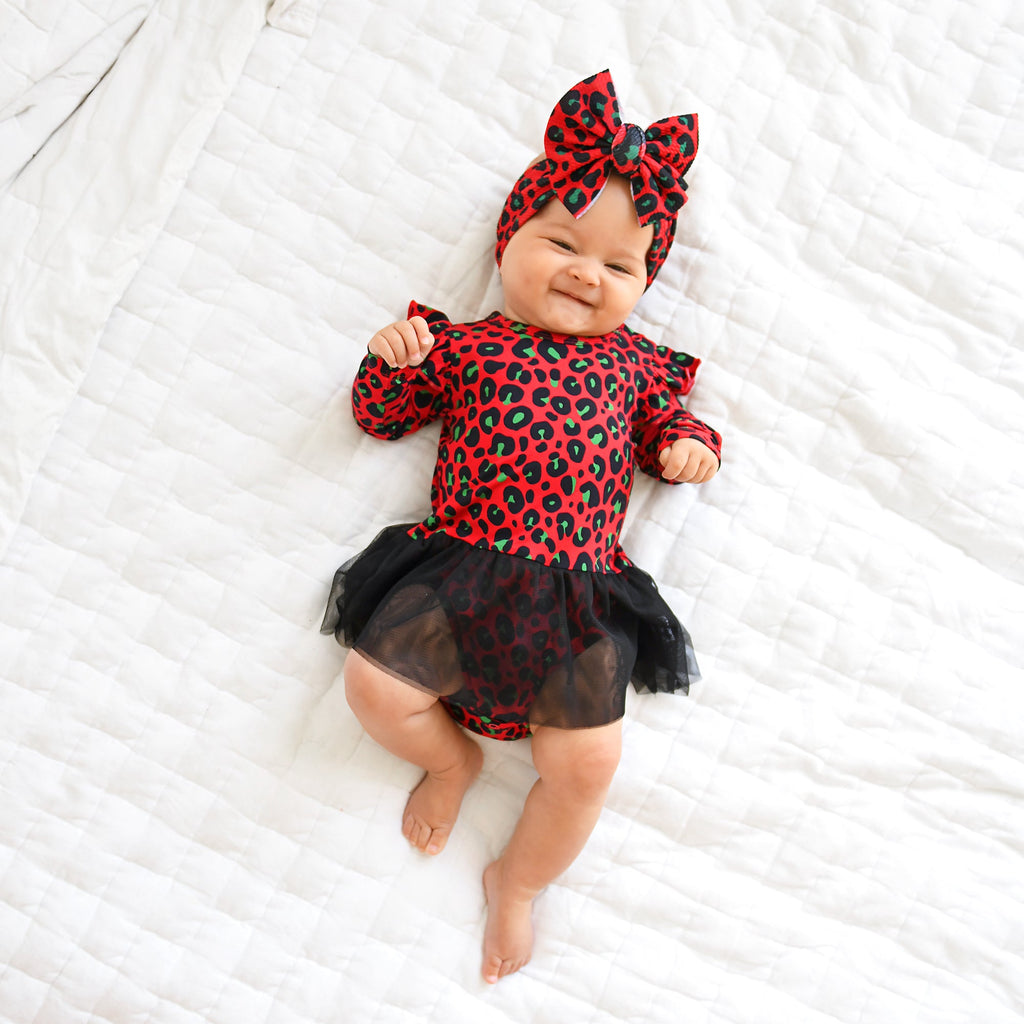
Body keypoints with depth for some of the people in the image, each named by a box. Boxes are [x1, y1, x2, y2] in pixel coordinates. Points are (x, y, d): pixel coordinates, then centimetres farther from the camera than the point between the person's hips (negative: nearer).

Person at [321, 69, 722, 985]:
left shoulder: (631, 359, 15)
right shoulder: (464, 346, 12)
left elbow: (668, 423, 25)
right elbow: (381, 414, 16)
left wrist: (689, 446, 2)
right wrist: (390, 358, -4)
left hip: (579, 596, 0)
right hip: (460, 572, 1)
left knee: (587, 762, -9)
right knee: (373, 682, -13)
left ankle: (518, 882, 22)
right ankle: (452, 757, 21)